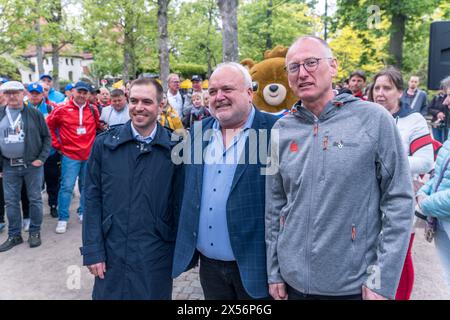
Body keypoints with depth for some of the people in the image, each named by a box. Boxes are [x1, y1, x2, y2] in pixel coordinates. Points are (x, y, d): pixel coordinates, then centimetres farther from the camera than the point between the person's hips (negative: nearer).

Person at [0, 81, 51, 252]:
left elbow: (46, 137, 2)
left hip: (32, 164, -2)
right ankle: (14, 235, 21)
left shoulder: (34, 113, -1)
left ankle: (35, 232, 20)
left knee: (35, 199, 6)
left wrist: (41, 158, -6)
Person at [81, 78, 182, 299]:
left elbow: (180, 203, -2)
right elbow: (93, 199, 0)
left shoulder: (174, 148, -6)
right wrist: (92, 250, -4)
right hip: (111, 253, 1)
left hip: (157, 255, -1)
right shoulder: (104, 144, -2)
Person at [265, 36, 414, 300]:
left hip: (355, 285, -3)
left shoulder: (373, 119, -10)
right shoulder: (282, 129, 0)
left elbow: (399, 200, -9)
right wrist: (274, 272, 6)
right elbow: (274, 206, 5)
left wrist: (383, 282, -11)